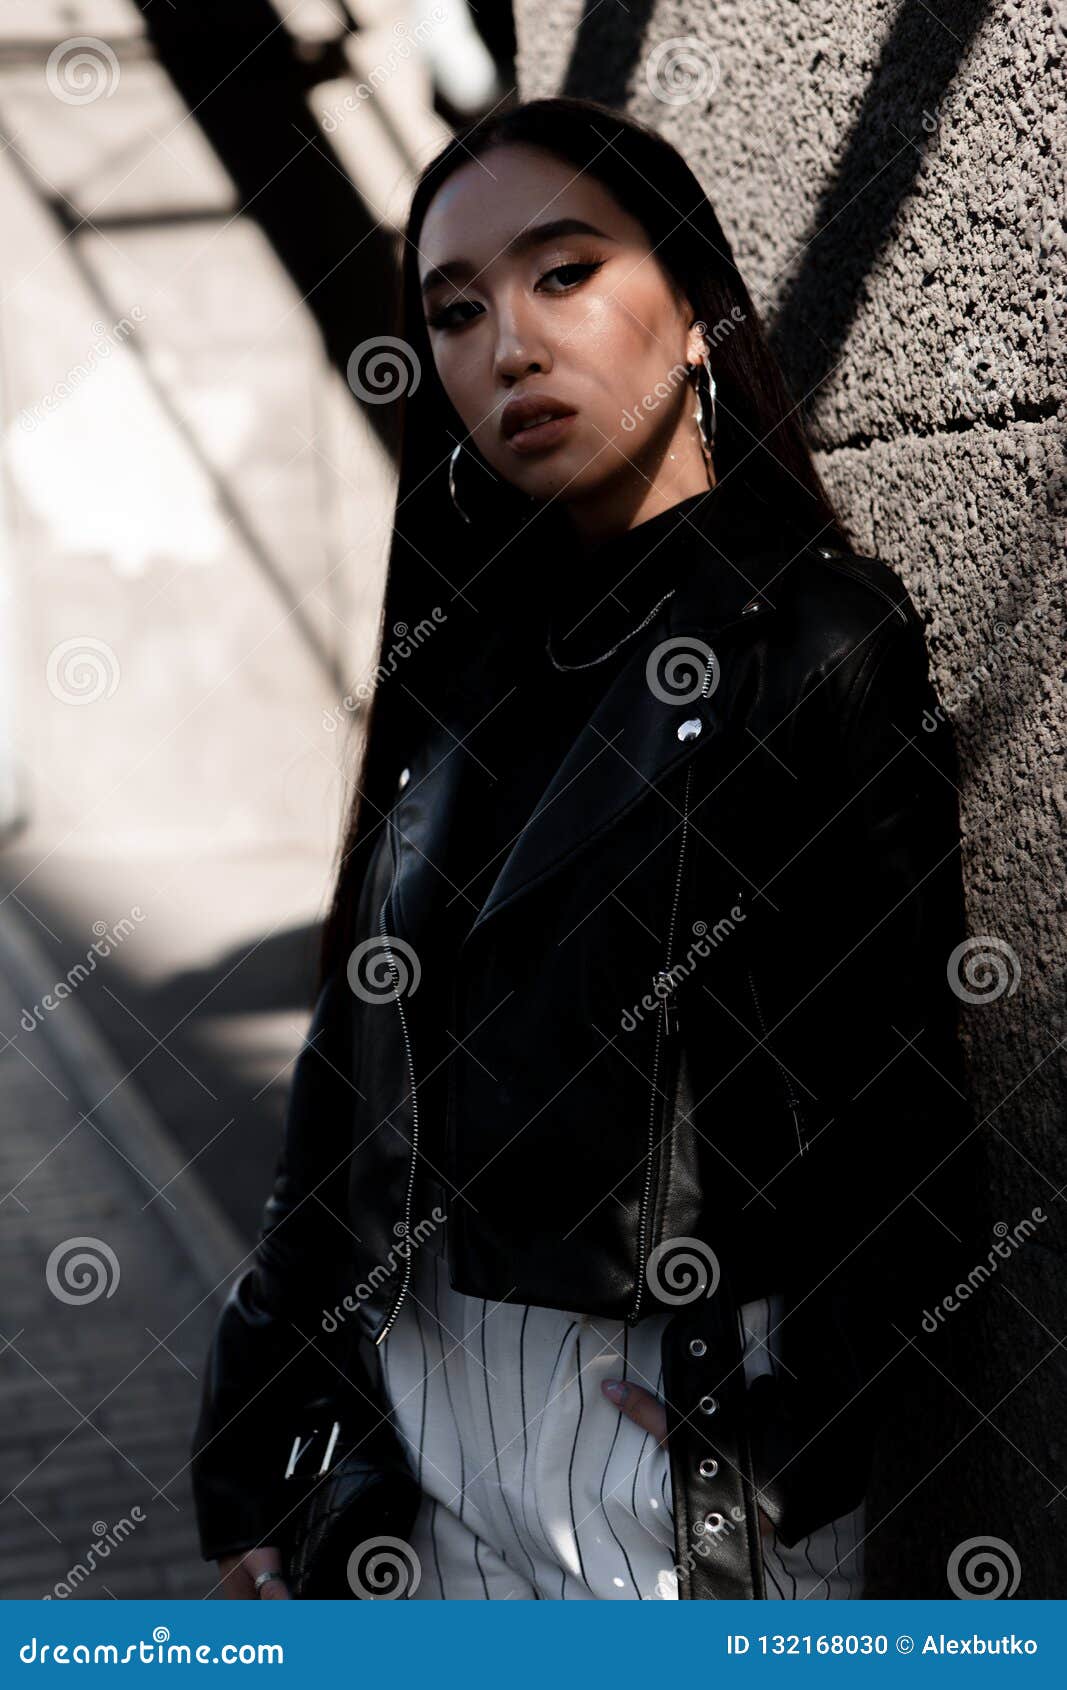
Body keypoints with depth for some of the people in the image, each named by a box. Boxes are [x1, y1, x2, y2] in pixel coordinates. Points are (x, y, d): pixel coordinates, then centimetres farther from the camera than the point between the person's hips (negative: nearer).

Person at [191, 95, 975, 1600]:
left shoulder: (820, 644, -12)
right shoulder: (474, 651, 8)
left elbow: (892, 1120, -13)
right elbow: (356, 1045, 7)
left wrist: (762, 1449, -16)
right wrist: (246, 1459, 5)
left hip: (657, 1420, -6)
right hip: (426, 1399, 6)